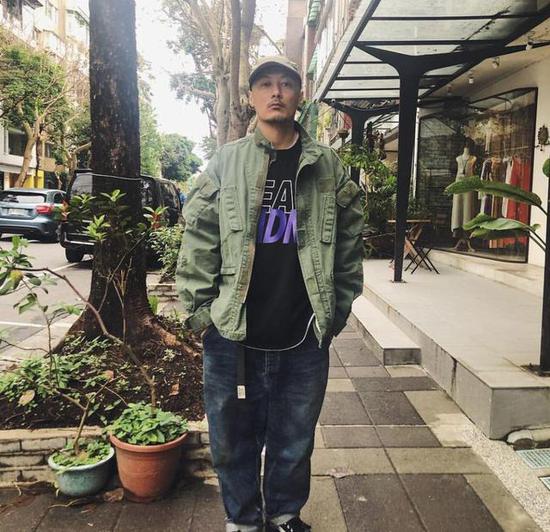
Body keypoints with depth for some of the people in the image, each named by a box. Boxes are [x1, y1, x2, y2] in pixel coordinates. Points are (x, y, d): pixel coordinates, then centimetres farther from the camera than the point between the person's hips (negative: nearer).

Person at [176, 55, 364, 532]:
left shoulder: (329, 168, 4)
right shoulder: (225, 164, 3)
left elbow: (349, 243, 7)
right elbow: (198, 244, 2)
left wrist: (337, 310, 4)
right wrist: (200, 312, -3)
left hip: (304, 342, 1)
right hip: (233, 337, 0)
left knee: (295, 444, 16)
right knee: (234, 444, 14)